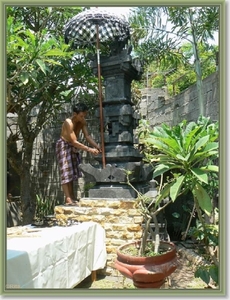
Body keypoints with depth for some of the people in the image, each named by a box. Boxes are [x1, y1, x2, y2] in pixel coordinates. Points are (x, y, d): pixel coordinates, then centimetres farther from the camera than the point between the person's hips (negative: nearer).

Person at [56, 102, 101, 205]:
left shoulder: (82, 122, -6)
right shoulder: (68, 123, -28)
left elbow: (87, 136, -9)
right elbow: (74, 141, -31)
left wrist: (97, 146, -24)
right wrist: (89, 149, -33)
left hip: (74, 147, 8)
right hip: (64, 146, -8)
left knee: (72, 172, 10)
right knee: (66, 172, -9)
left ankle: (72, 197, 17)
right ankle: (68, 199, -8)